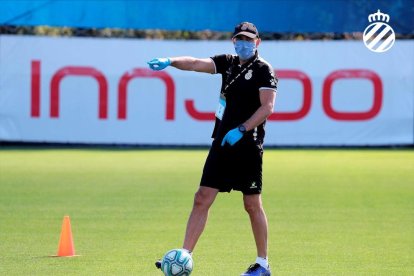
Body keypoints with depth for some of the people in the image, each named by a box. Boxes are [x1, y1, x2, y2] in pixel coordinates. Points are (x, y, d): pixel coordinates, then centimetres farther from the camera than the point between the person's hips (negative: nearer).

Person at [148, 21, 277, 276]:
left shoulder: (263, 69, -5)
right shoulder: (228, 63, 13)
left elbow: (267, 106, -14)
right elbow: (197, 64, 1)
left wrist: (241, 130, -22)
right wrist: (170, 62, -17)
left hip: (247, 147, -6)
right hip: (222, 144, 6)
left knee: (253, 205, 1)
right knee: (202, 199, 0)